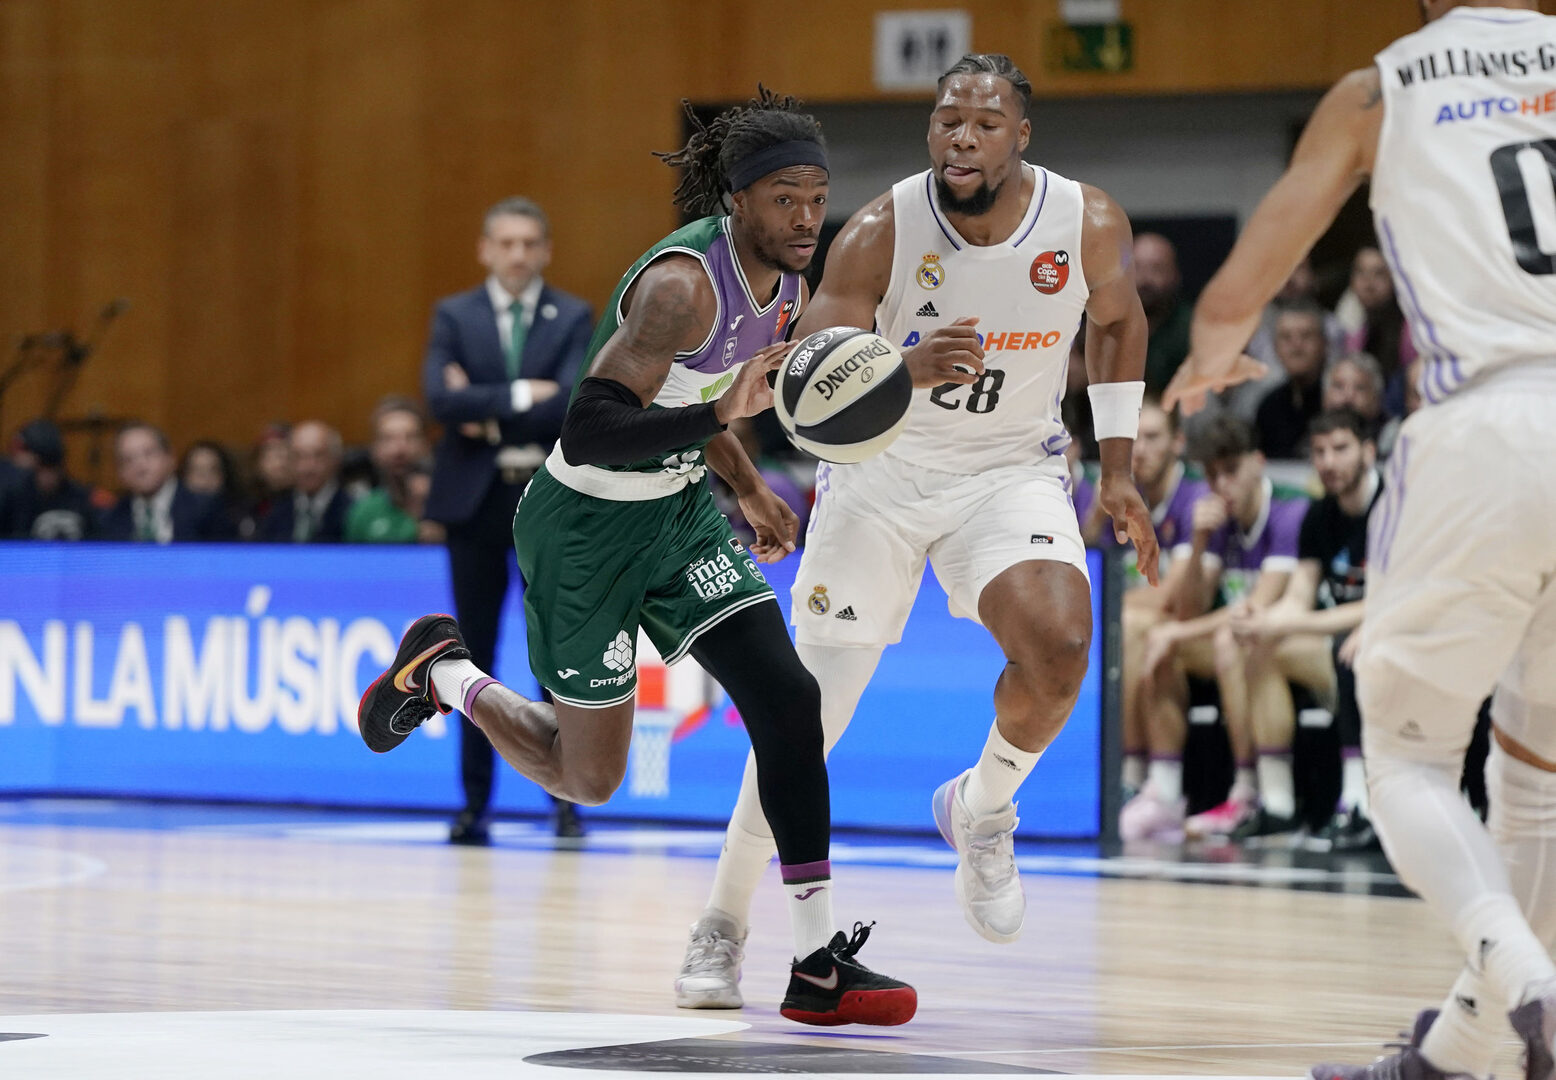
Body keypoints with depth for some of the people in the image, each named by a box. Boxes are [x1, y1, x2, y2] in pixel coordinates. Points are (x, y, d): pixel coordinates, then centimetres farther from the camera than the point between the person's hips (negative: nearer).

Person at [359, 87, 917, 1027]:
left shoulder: (789, 284, -1)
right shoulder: (683, 282, -29)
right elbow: (591, 430, -35)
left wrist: (749, 491, 17)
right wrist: (721, 414, -43)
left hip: (678, 508, 7)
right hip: (587, 526, -7)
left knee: (787, 698, -11)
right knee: (588, 779, 5)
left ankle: (819, 964, -8)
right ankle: (441, 673, 33)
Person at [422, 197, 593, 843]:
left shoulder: (573, 318, 2)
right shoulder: (454, 316, 5)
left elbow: (571, 403, -13)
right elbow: (441, 398, -10)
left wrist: (488, 416, -12)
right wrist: (519, 395, -16)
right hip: (475, 499, 1)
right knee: (476, 657, 5)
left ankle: (565, 801, 4)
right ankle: (475, 803, 10)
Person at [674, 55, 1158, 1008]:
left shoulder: (1090, 224, -13)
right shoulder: (881, 234, -20)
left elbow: (1118, 320, 9)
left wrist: (1118, 469, 6)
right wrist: (906, 372, -44)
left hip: (1011, 467, 1)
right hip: (882, 470, -1)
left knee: (1060, 646, -28)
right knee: (810, 712, -1)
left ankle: (982, 810, 3)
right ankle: (724, 926, 16)